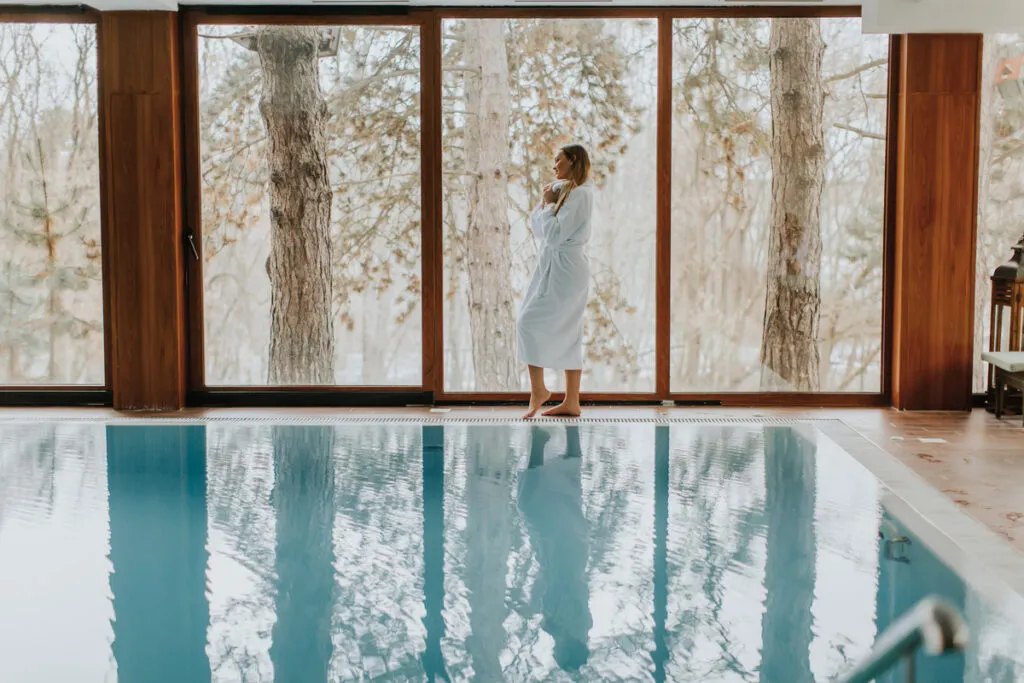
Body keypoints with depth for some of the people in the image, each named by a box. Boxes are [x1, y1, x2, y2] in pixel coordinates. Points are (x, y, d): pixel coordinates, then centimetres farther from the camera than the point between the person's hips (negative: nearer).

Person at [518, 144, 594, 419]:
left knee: (529, 323, -12)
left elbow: (554, 234, -20)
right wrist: (546, 201, 2)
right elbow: (537, 228, 16)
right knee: (568, 335, 8)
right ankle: (571, 402, 9)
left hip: (564, 270, -10)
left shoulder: (579, 194, -12)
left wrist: (549, 203, -8)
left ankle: (538, 388, -5)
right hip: (554, 268, 10)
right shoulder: (565, 191, 18)